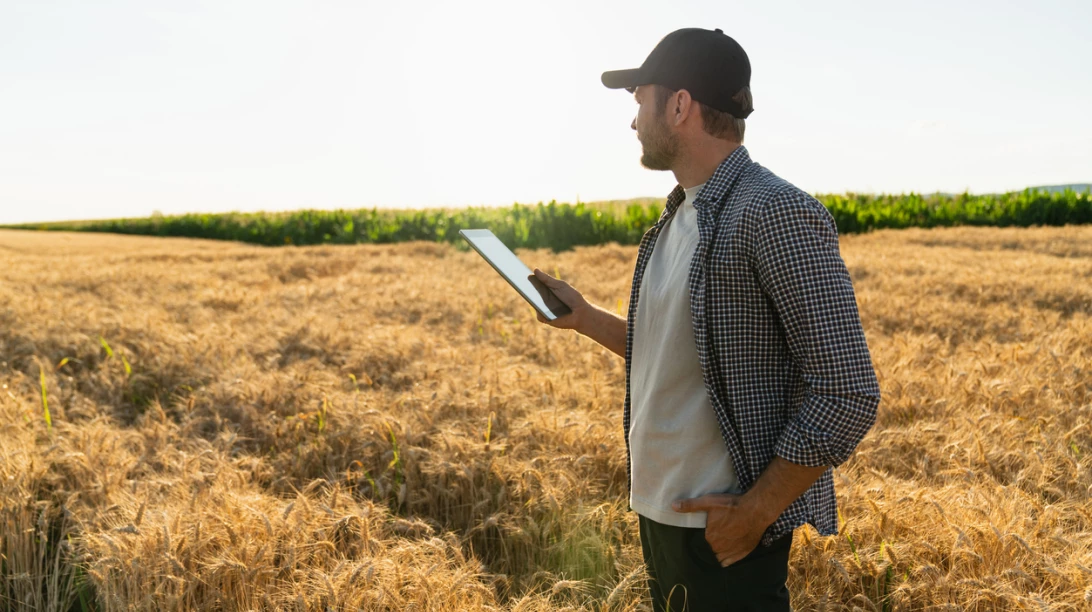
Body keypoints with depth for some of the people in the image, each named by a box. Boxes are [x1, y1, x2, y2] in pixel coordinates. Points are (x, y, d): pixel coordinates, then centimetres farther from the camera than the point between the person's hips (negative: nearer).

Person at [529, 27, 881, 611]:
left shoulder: (775, 213, -19)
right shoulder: (678, 218, 9)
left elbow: (848, 394, -21)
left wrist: (755, 513, -19)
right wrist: (584, 317, 10)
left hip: (721, 527, -8)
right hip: (658, 511, 8)